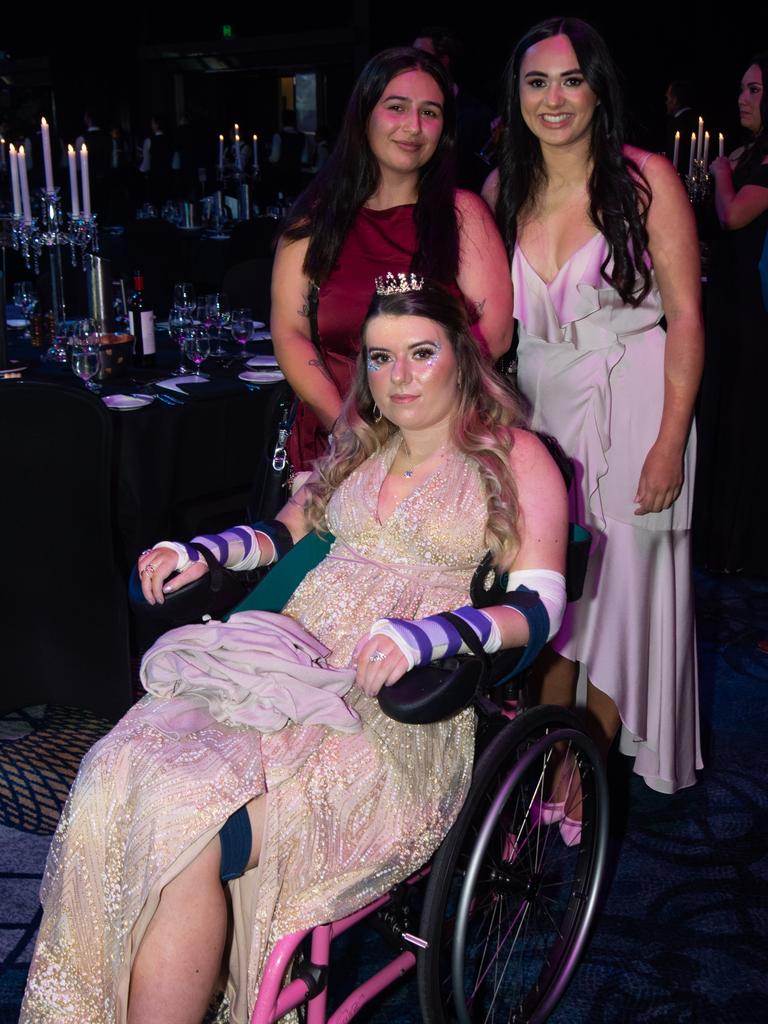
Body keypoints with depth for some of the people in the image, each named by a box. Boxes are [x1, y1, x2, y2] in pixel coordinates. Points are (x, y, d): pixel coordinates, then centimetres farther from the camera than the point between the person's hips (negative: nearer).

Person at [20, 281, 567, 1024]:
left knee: (189, 827, -29)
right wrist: (203, 552, 10)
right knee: (123, 774, -24)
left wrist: (424, 636, -25)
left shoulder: (512, 456, 3)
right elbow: (286, 530, 31)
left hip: (396, 712, -5)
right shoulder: (361, 445, 22)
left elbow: (540, 604, -7)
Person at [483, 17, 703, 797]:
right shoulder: (503, 190, 6)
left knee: (619, 585, 3)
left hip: (631, 407, -3)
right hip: (538, 407, 4)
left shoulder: (646, 179, -7)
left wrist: (670, 443, -14)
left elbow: (686, 317, -9)